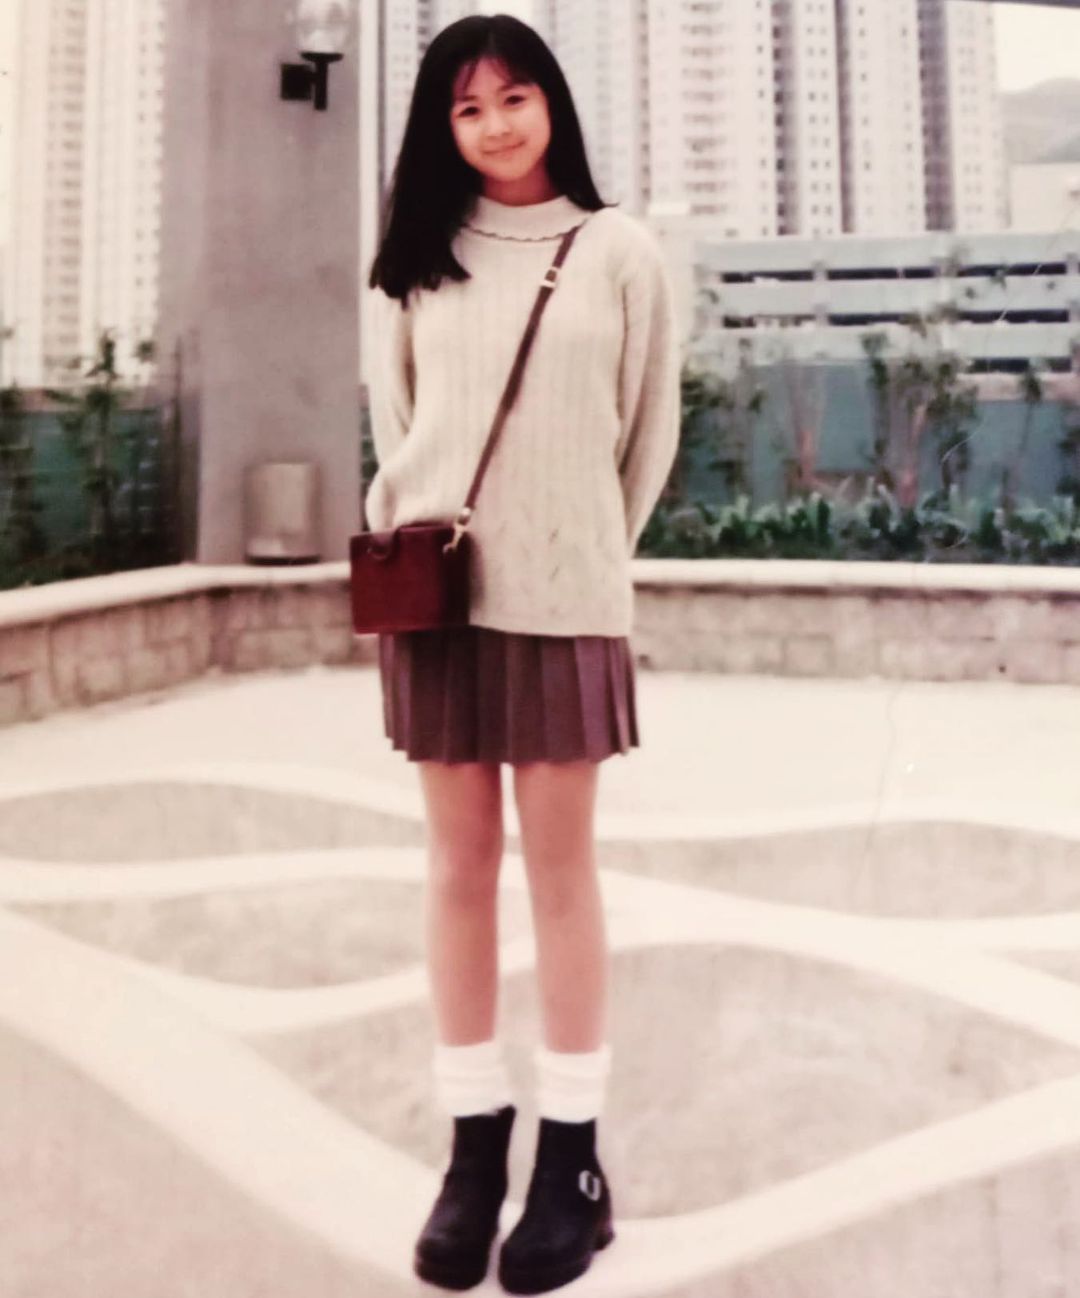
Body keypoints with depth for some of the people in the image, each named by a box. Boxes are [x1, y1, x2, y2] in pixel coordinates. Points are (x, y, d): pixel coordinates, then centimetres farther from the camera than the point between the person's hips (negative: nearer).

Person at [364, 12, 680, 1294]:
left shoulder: (621, 252, 3)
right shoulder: (415, 258, 9)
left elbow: (650, 431, 8)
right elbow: (392, 419, 15)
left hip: (565, 596, -2)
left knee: (559, 863, 1)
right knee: (459, 863, 5)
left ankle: (571, 1152, 12)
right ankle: (474, 1141, 15)